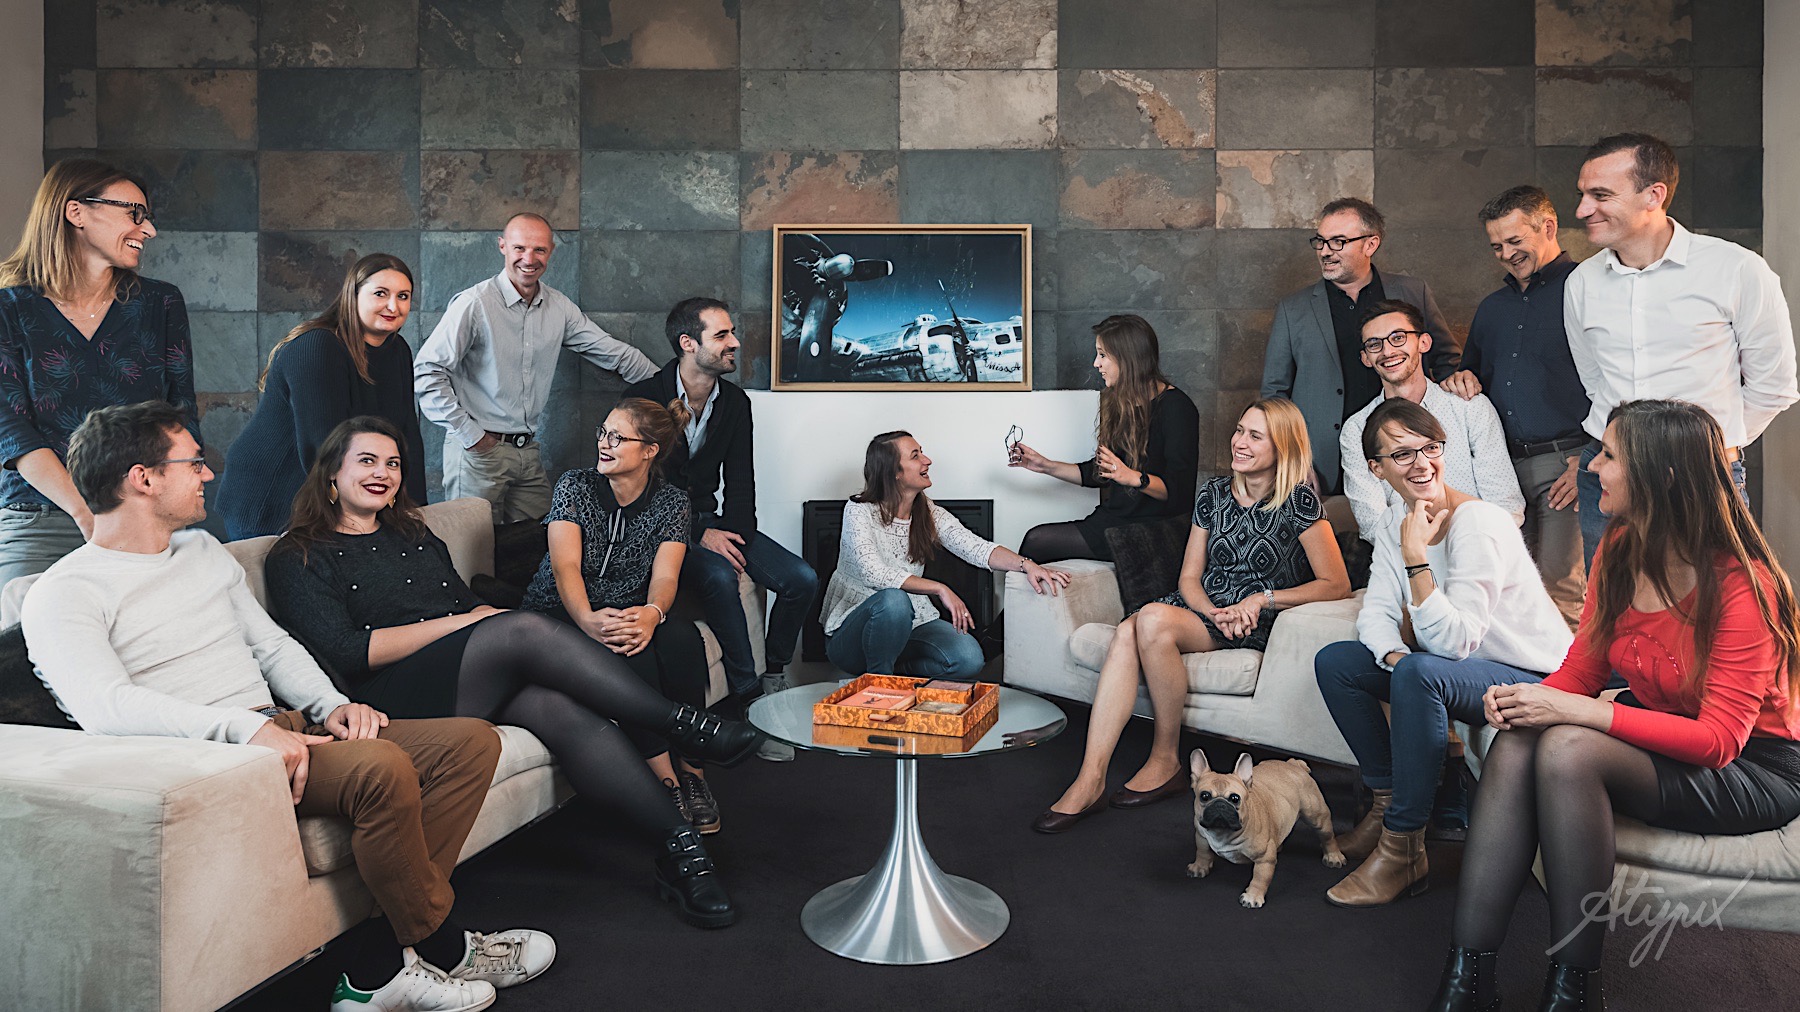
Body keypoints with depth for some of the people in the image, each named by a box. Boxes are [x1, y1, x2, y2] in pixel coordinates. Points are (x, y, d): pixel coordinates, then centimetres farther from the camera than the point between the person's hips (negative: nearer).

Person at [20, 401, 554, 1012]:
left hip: (285, 728, 8)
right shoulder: (62, 595, -2)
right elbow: (107, 708, -19)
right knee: (382, 767, -34)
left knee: (473, 740, -10)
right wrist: (247, 727, -32)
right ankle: (444, 949, -10)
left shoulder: (204, 551, 22)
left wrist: (331, 704, 3)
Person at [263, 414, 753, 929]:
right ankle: (684, 725, -24)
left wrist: (484, 615, -4)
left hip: (477, 682, 5)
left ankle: (678, 848, -30)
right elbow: (347, 652, -7)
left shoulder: (414, 534, 27)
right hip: (396, 698, -5)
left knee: (565, 709, -28)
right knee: (526, 628, -31)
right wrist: (457, 623, -9)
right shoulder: (299, 559, 7)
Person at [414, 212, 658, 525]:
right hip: (478, 451, -5)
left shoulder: (558, 307, 6)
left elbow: (615, 353, 12)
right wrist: (467, 434, -14)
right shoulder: (475, 304, -12)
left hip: (528, 452, 5)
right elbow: (427, 370, -13)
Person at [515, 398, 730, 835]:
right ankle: (665, 779, -26)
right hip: (559, 614, -2)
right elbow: (565, 565, -19)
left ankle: (690, 769, -21)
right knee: (631, 652, -33)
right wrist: (588, 620, -40)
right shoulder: (575, 487, -6)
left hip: (630, 612, 2)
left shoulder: (671, 502, 0)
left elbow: (665, 576, -12)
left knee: (682, 638, -30)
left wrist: (651, 613, -38)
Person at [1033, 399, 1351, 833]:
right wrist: (1215, 613, -10)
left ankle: (1166, 762, -17)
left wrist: (1262, 598, -13)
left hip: (1256, 626, -4)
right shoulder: (1213, 493, 10)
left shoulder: (1299, 502, -4)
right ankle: (1091, 778, -34)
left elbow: (1337, 584, -6)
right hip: (1203, 610, 5)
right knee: (1127, 632, -29)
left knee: (1153, 618, -32)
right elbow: (1189, 577, 10)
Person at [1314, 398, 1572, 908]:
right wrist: (1396, 657, -21)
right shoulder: (1396, 533, 3)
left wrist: (1417, 558, -33)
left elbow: (1453, 642, -29)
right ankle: (1387, 803, 8)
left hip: (1533, 678, -8)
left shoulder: (1480, 524, -23)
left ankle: (1402, 847, -22)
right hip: (1447, 669, 8)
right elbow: (1374, 615, 0)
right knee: (1334, 662, -2)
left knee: (1420, 672, -35)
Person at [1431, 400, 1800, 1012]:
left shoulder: (1741, 583, -21)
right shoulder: (1618, 552, -1)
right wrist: (1533, 699, -18)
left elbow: (1719, 739, -25)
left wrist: (1577, 712, -32)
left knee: (1567, 749, -33)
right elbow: (1583, 667, 5)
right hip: (1658, 739, 6)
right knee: (1515, 743, -24)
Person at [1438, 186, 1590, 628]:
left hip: (1565, 463, -6)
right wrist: (1462, 381, 10)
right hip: (1504, 467, 6)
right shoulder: (1492, 308, 22)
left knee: (1561, 588, -9)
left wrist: (1588, 460, -14)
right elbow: (1474, 374, 34)